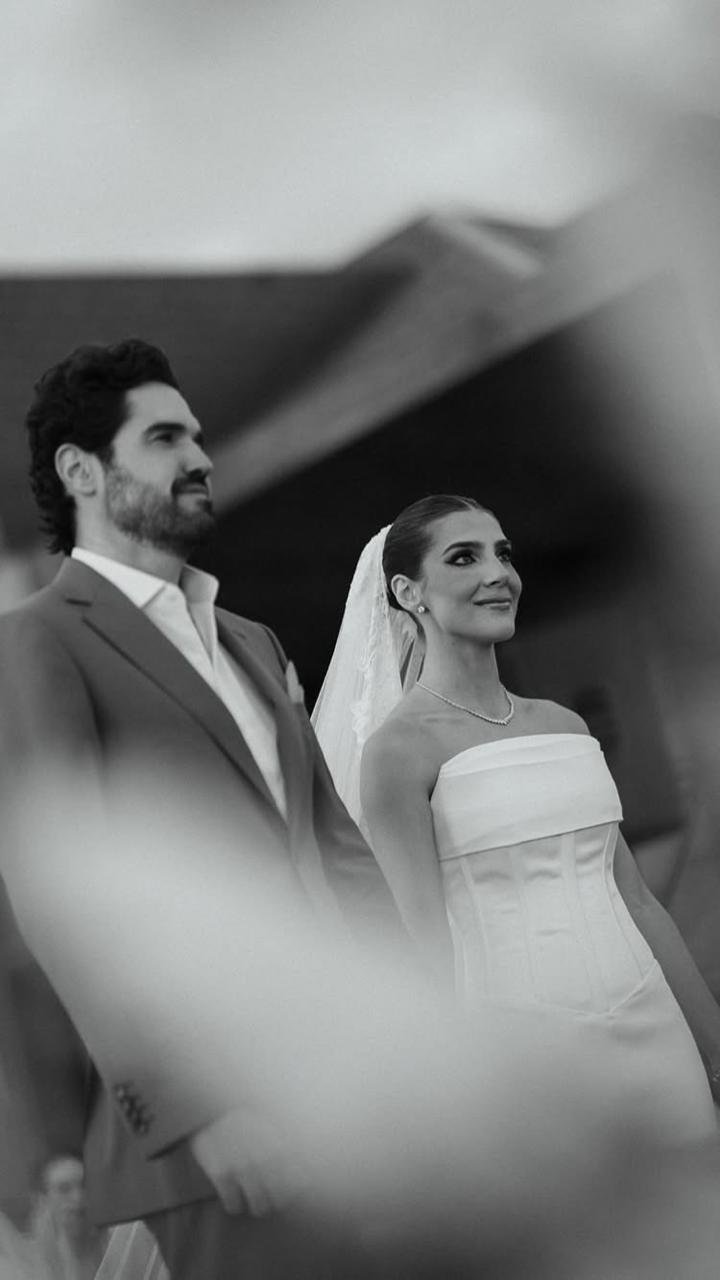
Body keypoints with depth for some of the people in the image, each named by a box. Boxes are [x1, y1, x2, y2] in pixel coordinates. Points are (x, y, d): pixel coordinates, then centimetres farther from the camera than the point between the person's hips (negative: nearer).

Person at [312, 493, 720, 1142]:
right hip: (518, 1041, -6)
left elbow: (640, 904, 14)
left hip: (651, 1029, 6)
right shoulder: (401, 745, -6)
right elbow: (427, 945, -11)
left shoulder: (565, 724, 12)